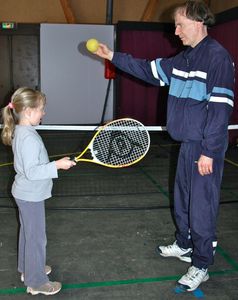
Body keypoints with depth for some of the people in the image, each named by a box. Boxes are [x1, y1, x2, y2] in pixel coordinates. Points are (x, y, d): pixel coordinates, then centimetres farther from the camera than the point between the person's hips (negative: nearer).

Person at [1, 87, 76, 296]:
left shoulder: (20, 132, 4)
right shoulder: (29, 138, -27)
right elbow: (31, 172, -29)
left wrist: (52, 165, 24)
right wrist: (57, 165, -30)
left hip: (26, 194, 10)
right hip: (31, 196, -10)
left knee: (27, 233, 23)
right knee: (36, 238, 3)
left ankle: (28, 269, 40)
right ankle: (36, 282, 18)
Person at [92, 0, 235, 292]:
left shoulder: (218, 56, -15)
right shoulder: (184, 58, 11)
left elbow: (221, 108, -20)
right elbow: (149, 70, 20)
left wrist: (209, 152, -21)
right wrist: (113, 56, 16)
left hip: (205, 149, -9)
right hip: (187, 144, 9)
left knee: (201, 207, 1)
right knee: (182, 200, 21)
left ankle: (201, 266, 17)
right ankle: (183, 245, 42)